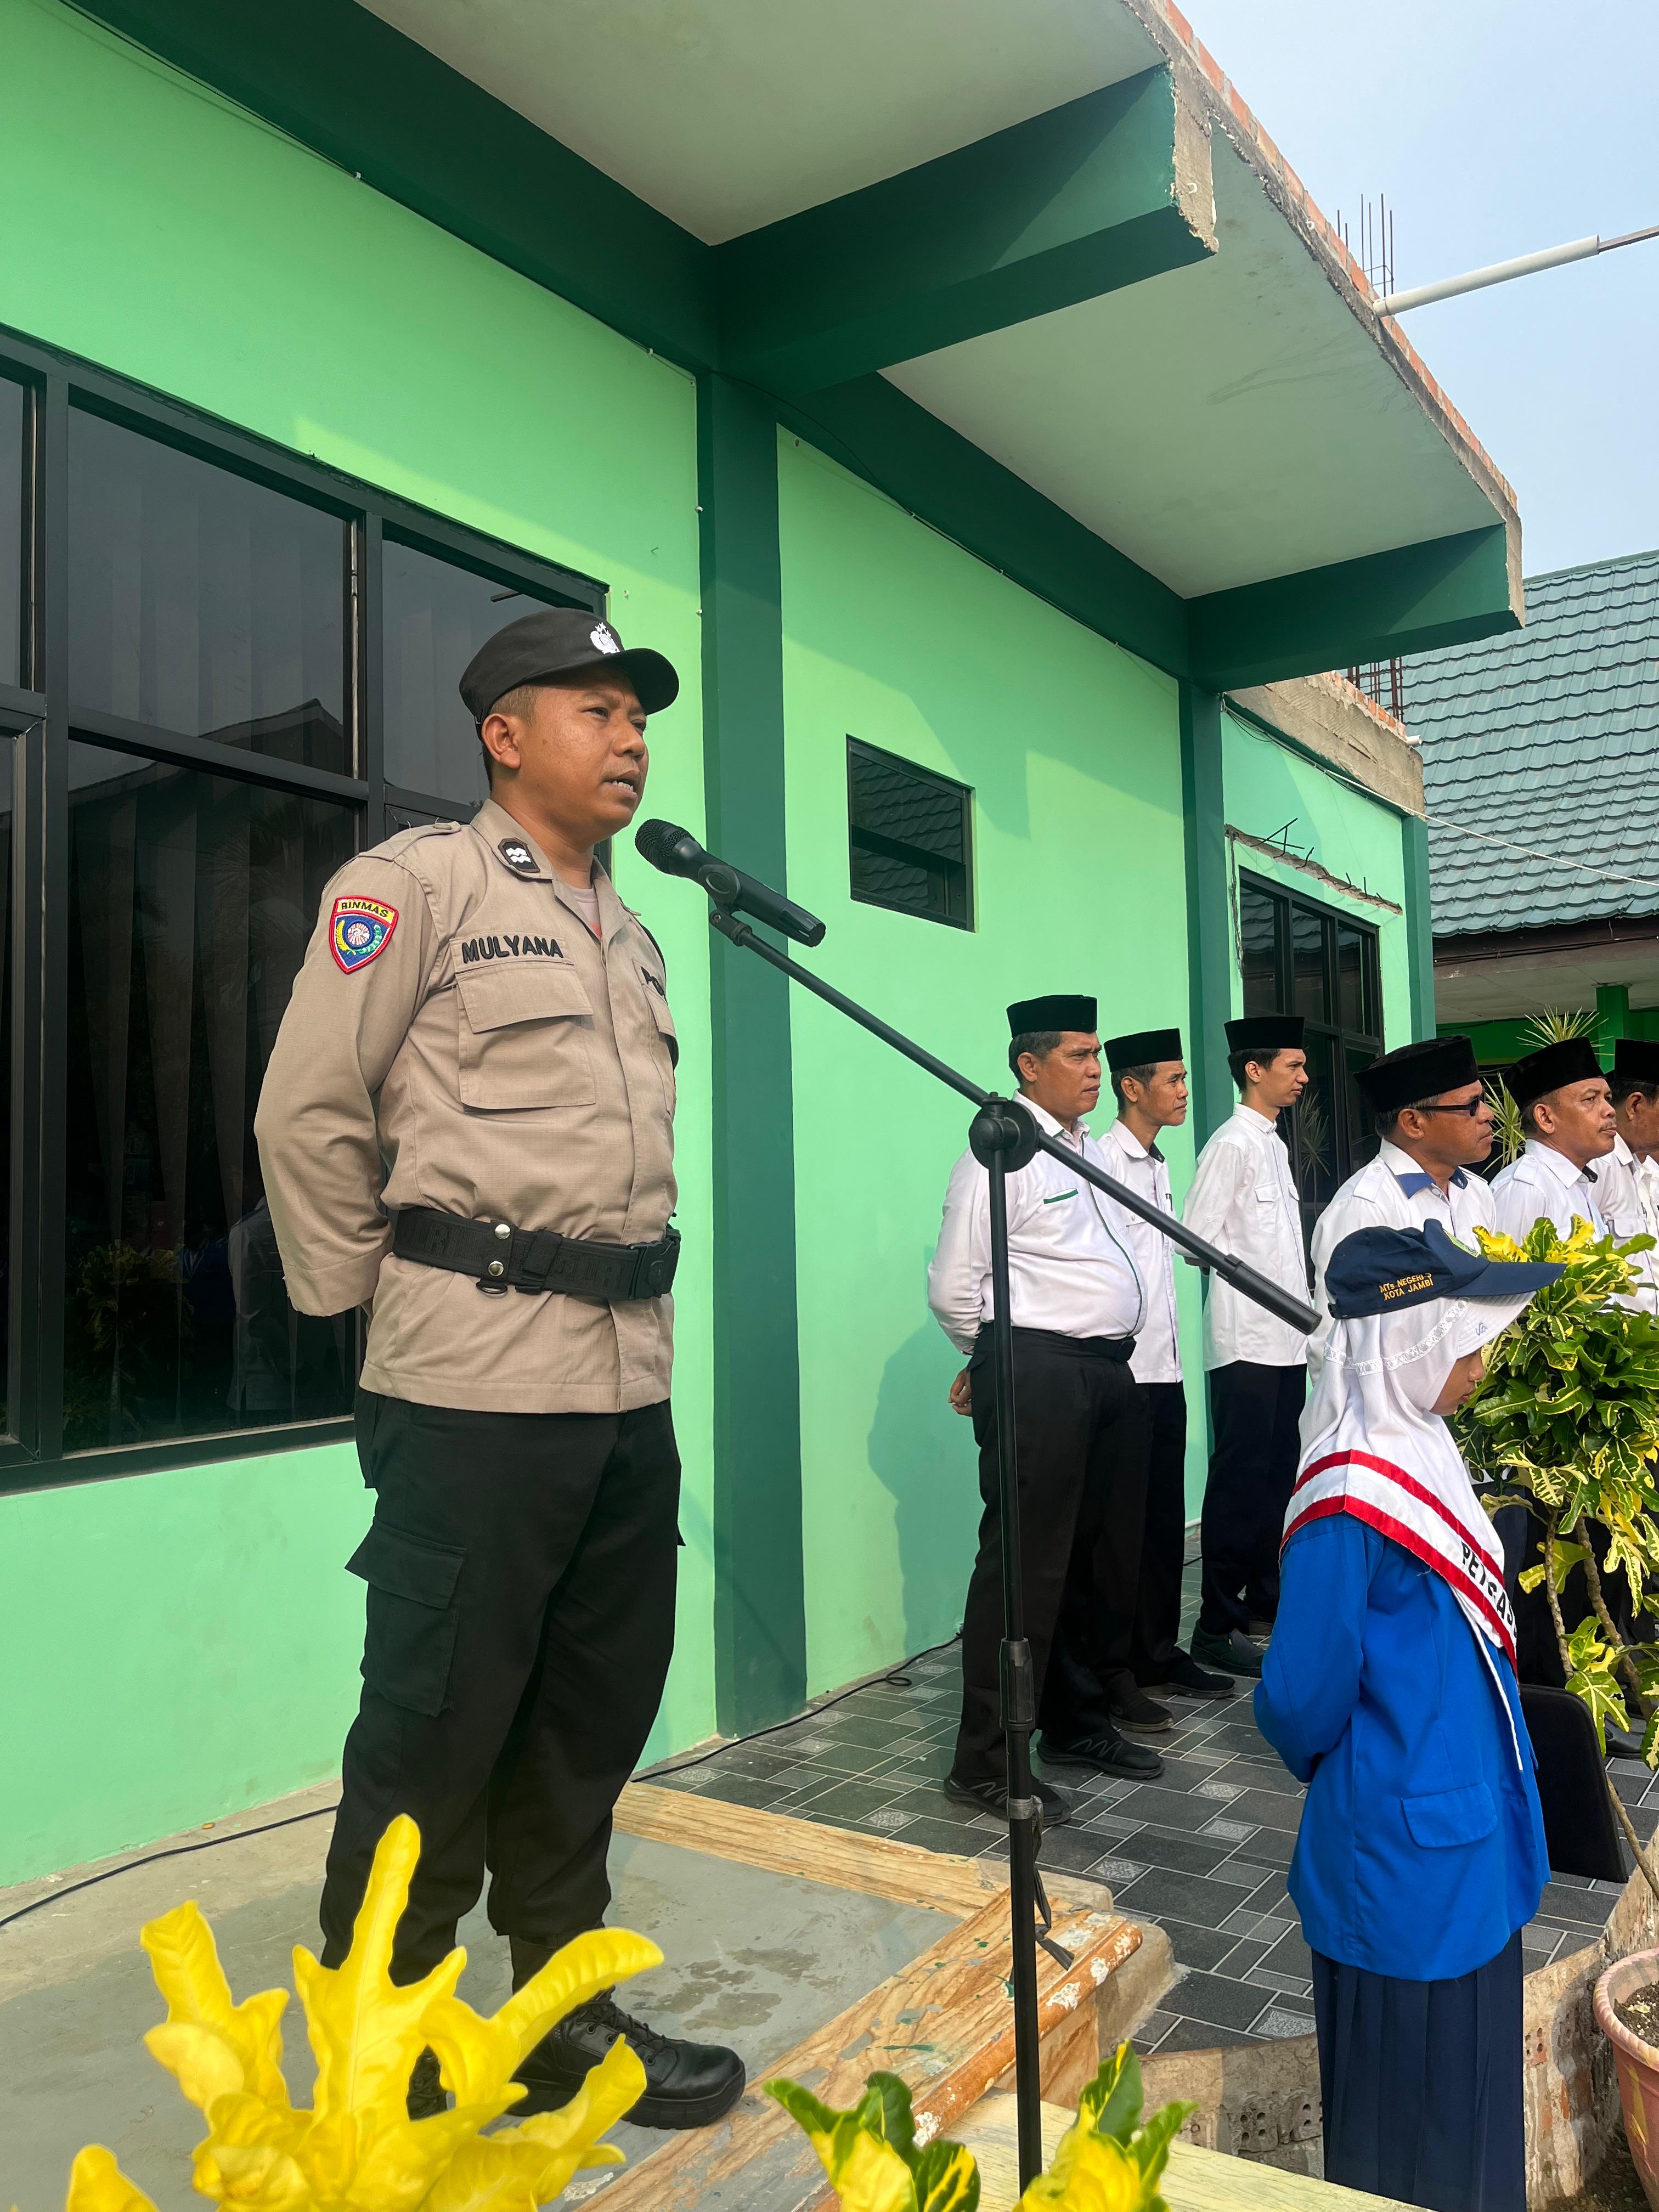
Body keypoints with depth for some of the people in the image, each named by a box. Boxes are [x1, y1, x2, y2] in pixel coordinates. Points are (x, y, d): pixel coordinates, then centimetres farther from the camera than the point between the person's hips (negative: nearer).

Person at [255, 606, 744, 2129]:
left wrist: (630, 1304, 16)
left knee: (589, 1728, 16)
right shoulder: (421, 881, -4)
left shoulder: (632, 934, 19)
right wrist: (371, 1303, -2)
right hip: (478, 1387, -7)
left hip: (632, 1382, 8)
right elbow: (309, 1112, -8)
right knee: (434, 1739, 3)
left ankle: (566, 2026, 32)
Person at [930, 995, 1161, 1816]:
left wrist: (1111, 1351, 15)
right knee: (1026, 1564, -5)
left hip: (1110, 1373, 9)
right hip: (1039, 1374, -9)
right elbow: (952, 1289, -11)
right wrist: (1005, 1358, 3)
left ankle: (1078, 1721, 33)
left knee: (1106, 1556, 16)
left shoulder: (1094, 1154, 15)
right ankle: (985, 1760, 6)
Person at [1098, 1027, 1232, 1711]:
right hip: (1124, 1370, -8)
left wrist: (1168, 1351, 19)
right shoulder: (1102, 1160, -12)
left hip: (1164, 1368, 8)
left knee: (1164, 1517, 14)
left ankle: (1160, 1654, 26)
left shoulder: (1157, 1163, 16)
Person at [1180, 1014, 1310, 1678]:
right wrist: (1257, 1275, -9)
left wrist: (1300, 1293, 11)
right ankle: (1218, 1625, 3)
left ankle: (1265, 1596, 28)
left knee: (1277, 1472, 15)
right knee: (1240, 1478, -4)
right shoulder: (1232, 1144, -11)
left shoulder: (1274, 1144, 15)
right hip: (1247, 1336, -9)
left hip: (1286, 1335, 9)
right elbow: (1198, 1239, -15)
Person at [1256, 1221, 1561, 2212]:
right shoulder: (1350, 1499, -28)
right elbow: (1304, 1697, -21)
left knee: (1470, 2091, 25)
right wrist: (1332, 1767, -2)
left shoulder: (1422, 1453, -1)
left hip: (1468, 1840, 8)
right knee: (1412, 2121, 13)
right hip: (1408, 1858, -8)